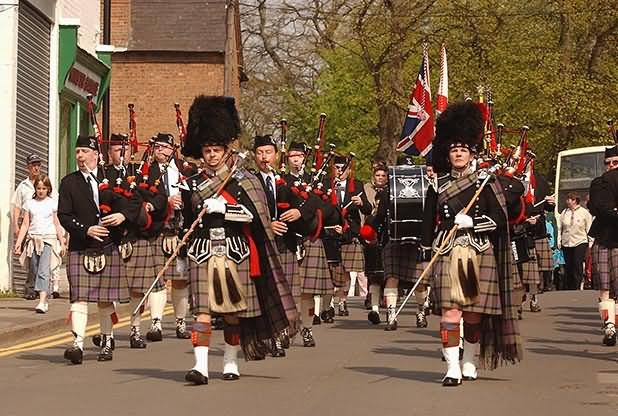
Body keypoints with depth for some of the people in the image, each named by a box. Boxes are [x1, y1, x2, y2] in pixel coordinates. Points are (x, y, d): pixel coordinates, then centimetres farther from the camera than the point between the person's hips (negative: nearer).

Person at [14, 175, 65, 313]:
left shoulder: (52, 203, 5)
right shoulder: (29, 203, 10)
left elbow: (57, 225, 8)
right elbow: (25, 224, 10)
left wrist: (62, 243, 6)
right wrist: (18, 242, 3)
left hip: (48, 239, -3)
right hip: (33, 239, 3)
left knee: (44, 271, -15)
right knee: (36, 272, 4)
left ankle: (42, 302, -24)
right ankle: (44, 300, 15)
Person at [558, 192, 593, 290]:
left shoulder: (584, 212, 0)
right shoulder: (564, 212, 8)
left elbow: (589, 228, 2)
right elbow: (559, 227, 12)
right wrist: (559, 241, 5)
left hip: (580, 242, -3)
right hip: (566, 243, 3)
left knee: (578, 265, -10)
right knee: (568, 266, 4)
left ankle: (576, 288, -6)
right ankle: (569, 288, 11)